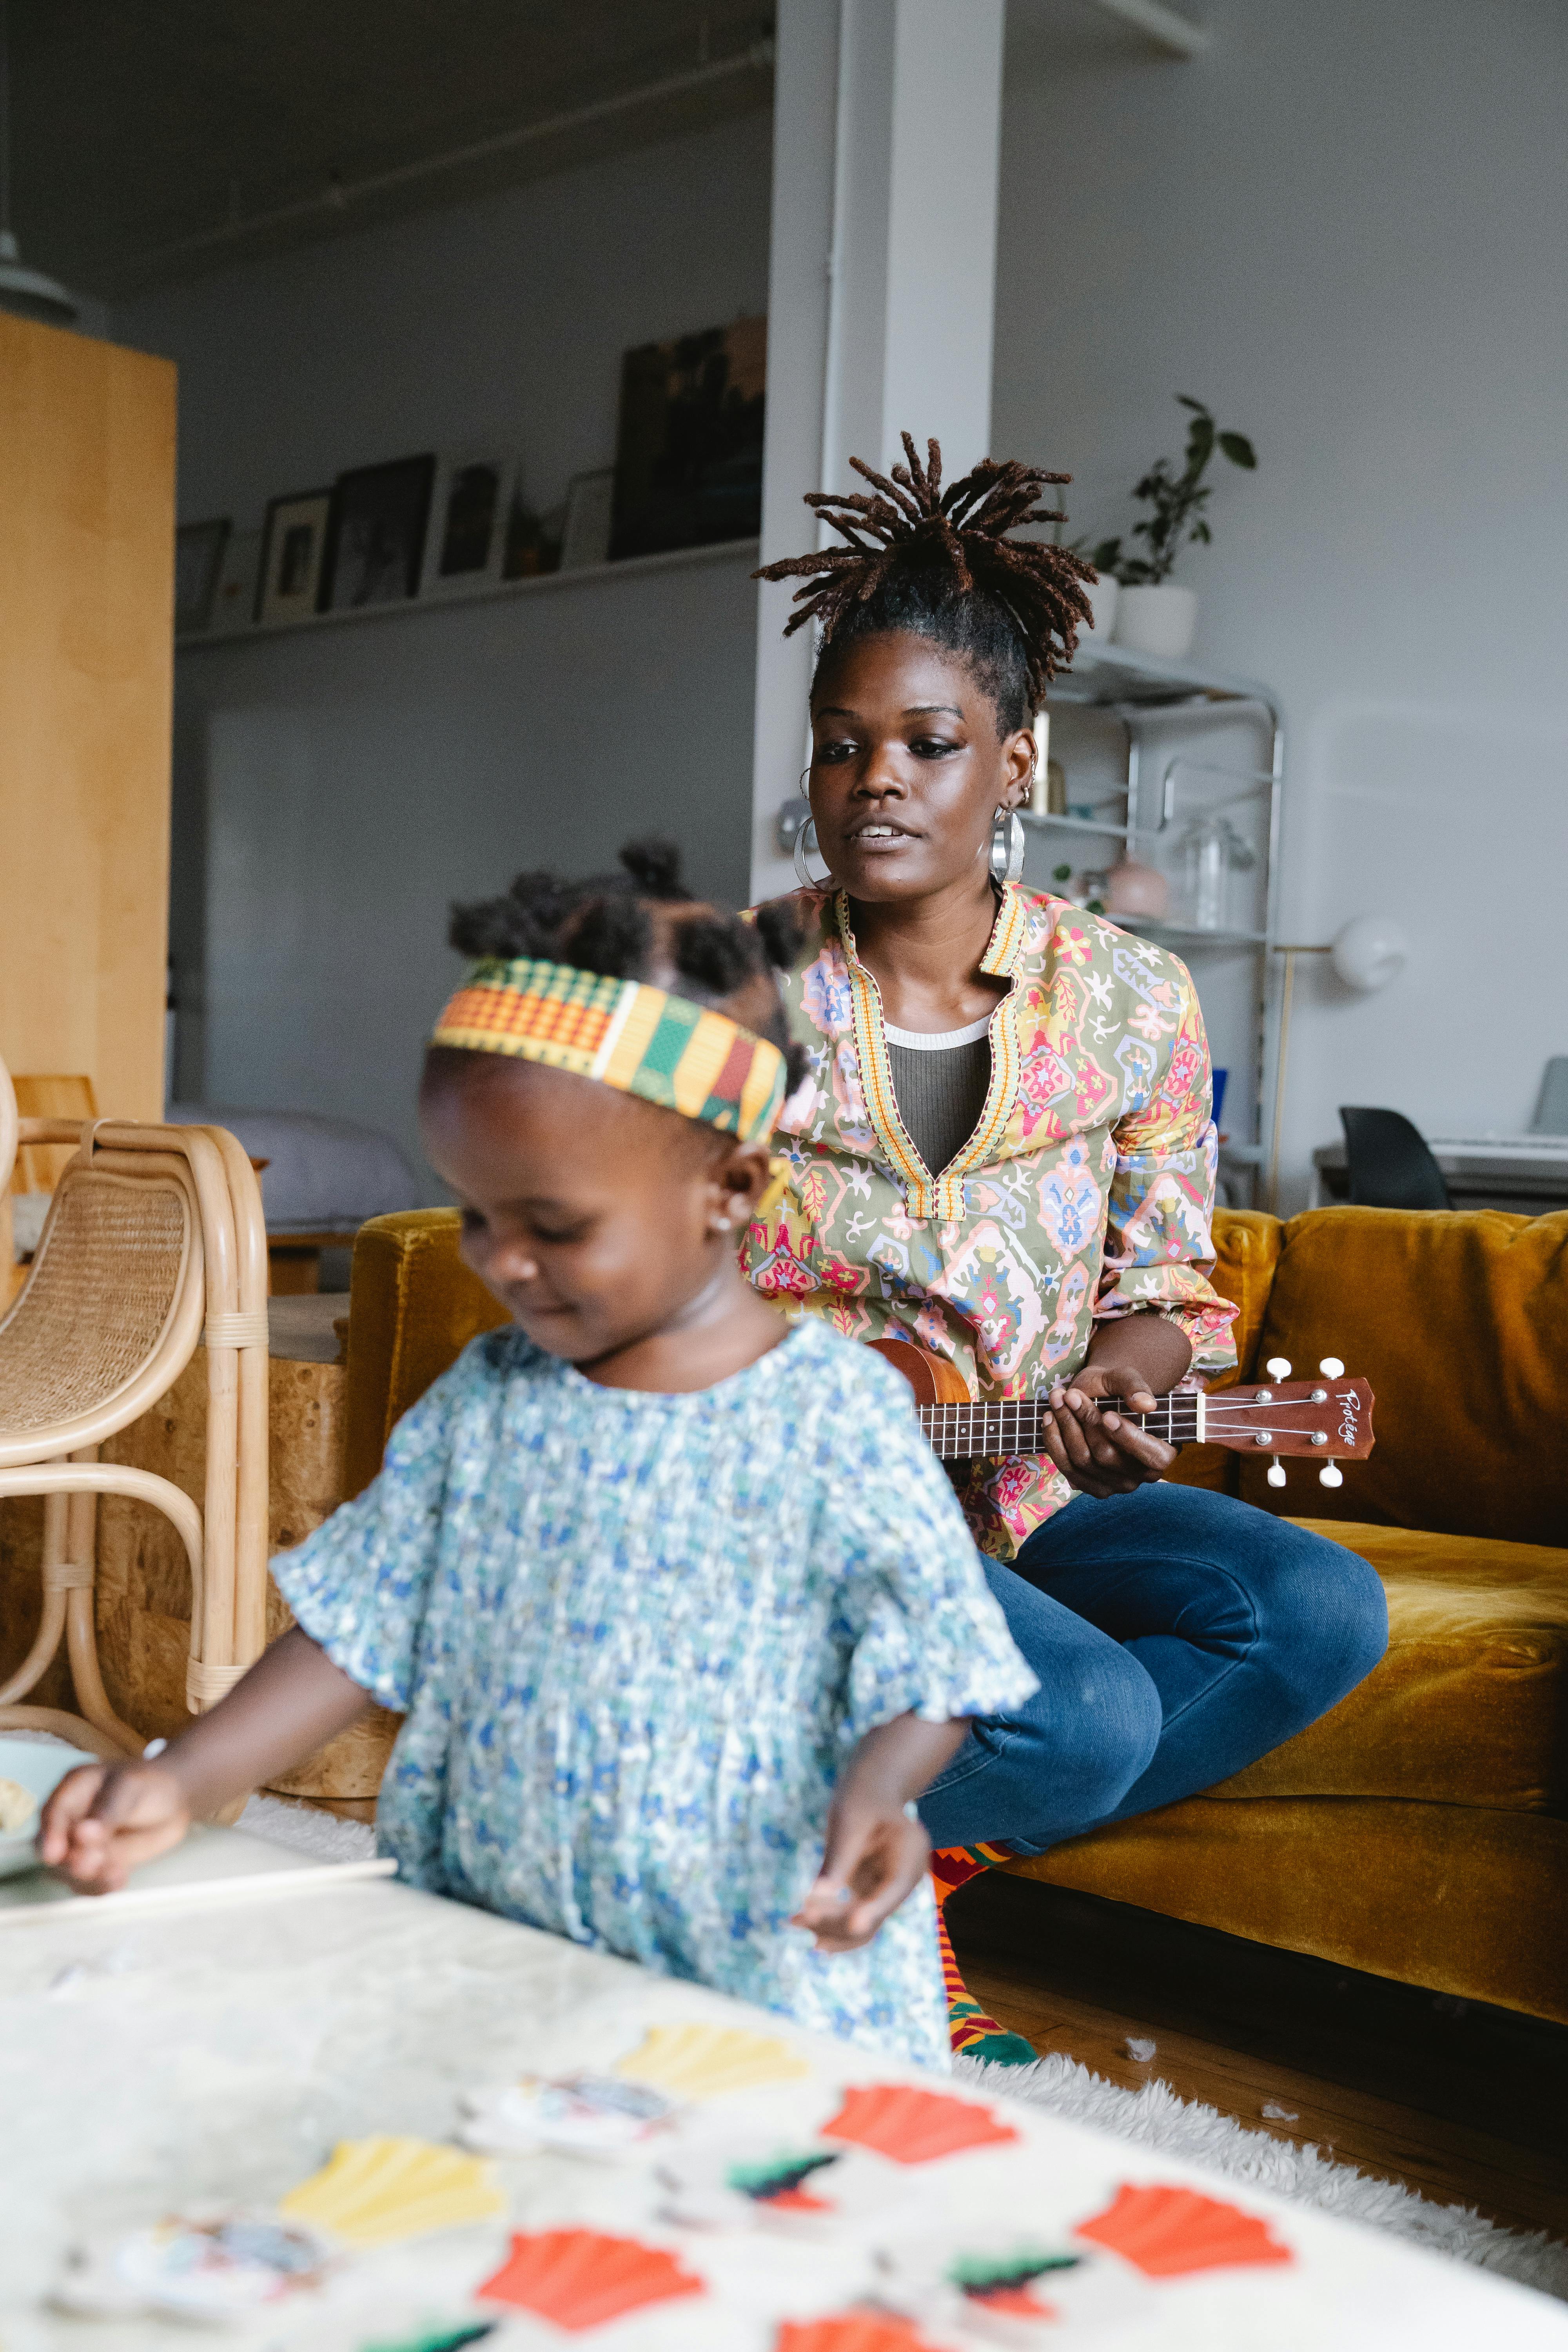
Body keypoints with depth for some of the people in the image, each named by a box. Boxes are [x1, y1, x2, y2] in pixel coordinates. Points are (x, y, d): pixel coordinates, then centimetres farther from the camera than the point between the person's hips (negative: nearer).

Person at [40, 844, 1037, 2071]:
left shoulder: (838, 1417, -8)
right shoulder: (486, 1400, 6)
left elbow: (927, 1664, -5)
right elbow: (362, 1625, 9)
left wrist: (874, 1793, -25)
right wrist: (184, 1782, 0)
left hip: (761, 1974, -4)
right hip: (492, 1958, 4)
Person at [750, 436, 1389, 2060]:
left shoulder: (1132, 1003, 0)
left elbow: (1165, 1288, 7)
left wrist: (1118, 1379, -15)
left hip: (1021, 1492, 4)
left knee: (1322, 1615, -21)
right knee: (1088, 1723, -29)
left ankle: (916, 1846, -9)